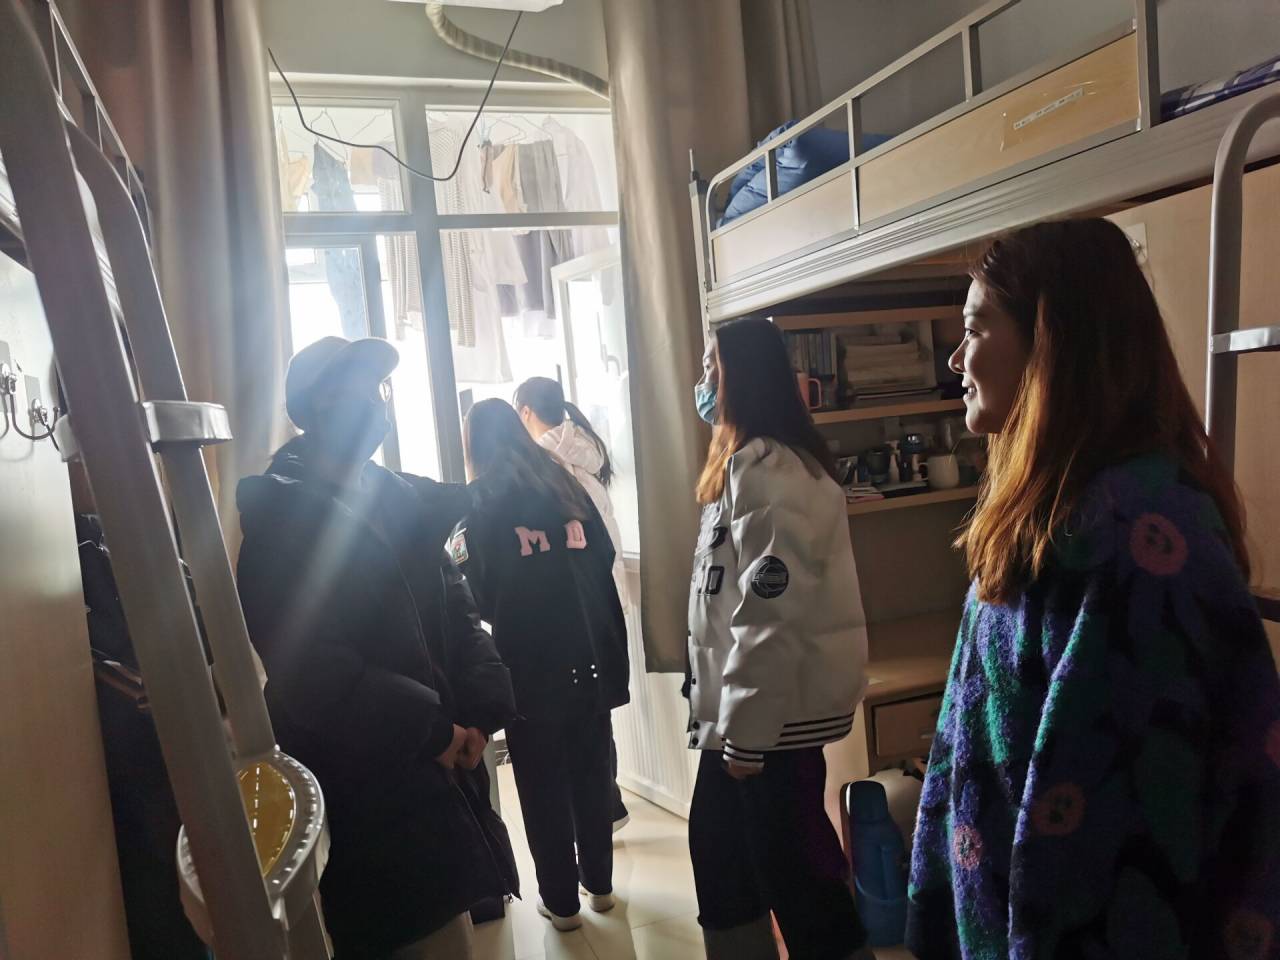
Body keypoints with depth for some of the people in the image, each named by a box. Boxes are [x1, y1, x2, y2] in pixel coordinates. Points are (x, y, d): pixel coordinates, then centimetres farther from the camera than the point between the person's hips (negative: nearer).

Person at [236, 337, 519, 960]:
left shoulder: (394, 497, 10)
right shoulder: (280, 516, -13)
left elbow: (454, 603, 7)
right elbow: (313, 674, -21)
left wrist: (481, 709, -8)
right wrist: (433, 728, -15)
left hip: (435, 766, 7)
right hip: (362, 788, -7)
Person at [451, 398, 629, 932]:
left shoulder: (482, 502, -6)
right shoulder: (564, 483, 7)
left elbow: (483, 595, -9)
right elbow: (603, 558, 8)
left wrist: (459, 556, 8)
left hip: (530, 665, -4)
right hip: (589, 656, 5)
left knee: (542, 786, 9)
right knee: (590, 772, 17)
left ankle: (561, 902, 20)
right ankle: (599, 884, 30)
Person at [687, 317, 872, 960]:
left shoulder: (765, 468, -18)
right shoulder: (747, 463, 15)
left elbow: (770, 613, -24)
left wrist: (746, 729, -19)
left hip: (774, 709, -10)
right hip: (745, 707, 10)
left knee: (792, 864, 3)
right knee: (719, 849, 20)